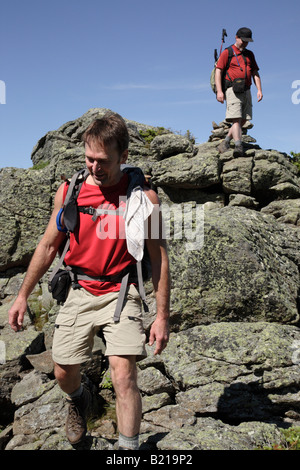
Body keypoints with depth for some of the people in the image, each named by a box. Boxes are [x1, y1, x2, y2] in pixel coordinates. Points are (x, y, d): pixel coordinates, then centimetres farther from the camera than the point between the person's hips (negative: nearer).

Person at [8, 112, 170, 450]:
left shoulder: (143, 196, -9)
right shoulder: (69, 191, -1)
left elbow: (158, 257, -4)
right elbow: (48, 246, 9)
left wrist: (162, 315, -6)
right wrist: (22, 295, 12)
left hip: (121, 293, -3)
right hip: (79, 292, 4)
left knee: (123, 375, -14)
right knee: (63, 373, 13)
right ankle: (78, 401, 49)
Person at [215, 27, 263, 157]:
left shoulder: (250, 54, 20)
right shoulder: (227, 53, 3)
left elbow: (255, 73, 19)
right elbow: (218, 71, -5)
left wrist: (259, 90, 5)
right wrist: (219, 91, -15)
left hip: (246, 91, 6)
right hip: (232, 90, -6)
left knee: (243, 120, 2)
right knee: (236, 119, -18)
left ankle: (225, 143, 14)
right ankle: (238, 146, -27)